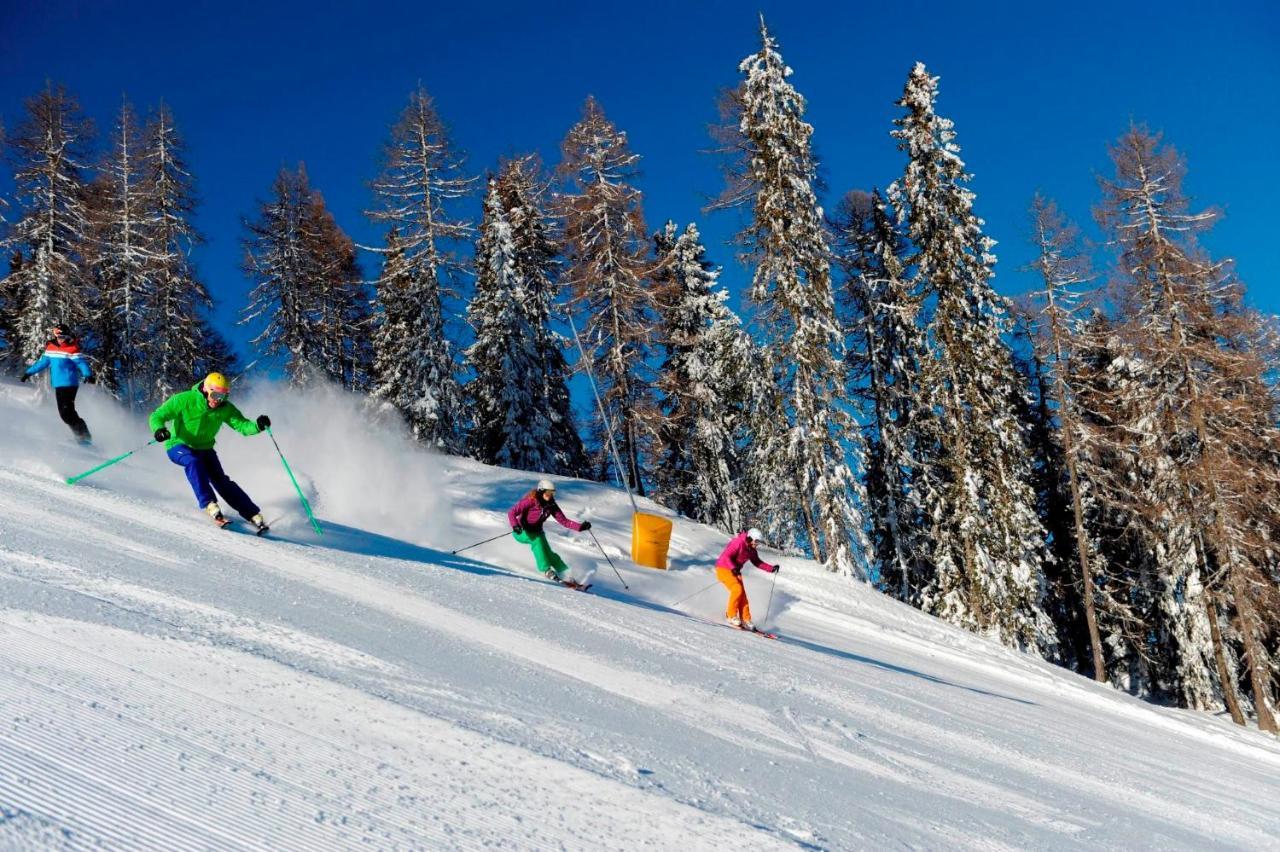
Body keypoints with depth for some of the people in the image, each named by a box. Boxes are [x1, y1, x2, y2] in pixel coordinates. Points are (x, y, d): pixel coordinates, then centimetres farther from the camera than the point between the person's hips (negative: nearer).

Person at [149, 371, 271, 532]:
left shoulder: (225, 408, -12)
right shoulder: (184, 400, -22)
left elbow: (242, 425, -16)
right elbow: (157, 416, -19)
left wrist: (258, 426, -38)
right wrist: (158, 429, -42)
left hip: (204, 448, 3)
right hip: (178, 446, -3)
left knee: (220, 479, -14)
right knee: (193, 462, -36)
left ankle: (253, 514, -12)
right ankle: (210, 506, -38)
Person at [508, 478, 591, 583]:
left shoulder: (551, 505, -8)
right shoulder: (530, 501, -23)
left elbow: (564, 521, -7)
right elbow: (511, 512, -26)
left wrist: (580, 527, -19)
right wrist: (515, 525, -45)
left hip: (536, 532, 4)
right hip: (522, 532, -4)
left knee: (547, 552, -16)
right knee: (537, 540, -32)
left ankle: (565, 574, -15)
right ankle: (546, 569, -27)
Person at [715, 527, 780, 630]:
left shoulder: (751, 550, 3)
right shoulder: (738, 543, -22)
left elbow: (757, 562, 14)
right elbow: (726, 556, -28)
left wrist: (771, 569, 4)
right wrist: (733, 568, -42)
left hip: (735, 571, 8)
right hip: (723, 568, -8)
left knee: (742, 595, -1)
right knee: (737, 589, -24)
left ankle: (745, 620, 4)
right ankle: (731, 616, -10)